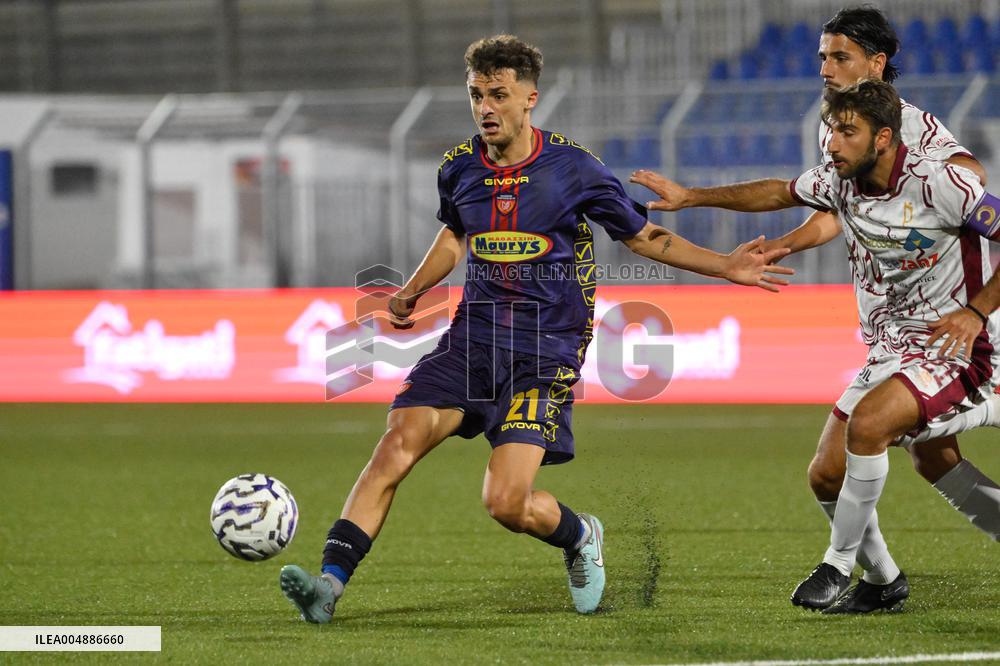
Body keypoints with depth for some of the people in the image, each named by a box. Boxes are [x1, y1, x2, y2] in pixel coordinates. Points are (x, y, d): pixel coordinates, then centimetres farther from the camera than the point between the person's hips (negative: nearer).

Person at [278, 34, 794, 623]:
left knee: (507, 502, -16)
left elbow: (643, 236, 5)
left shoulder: (573, 167, -7)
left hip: (545, 352, -4)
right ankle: (331, 583, -18)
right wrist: (412, 293, 17)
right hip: (472, 337, 4)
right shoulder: (460, 168, 5)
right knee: (397, 445, -18)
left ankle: (581, 537, 18)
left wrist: (727, 267, -3)